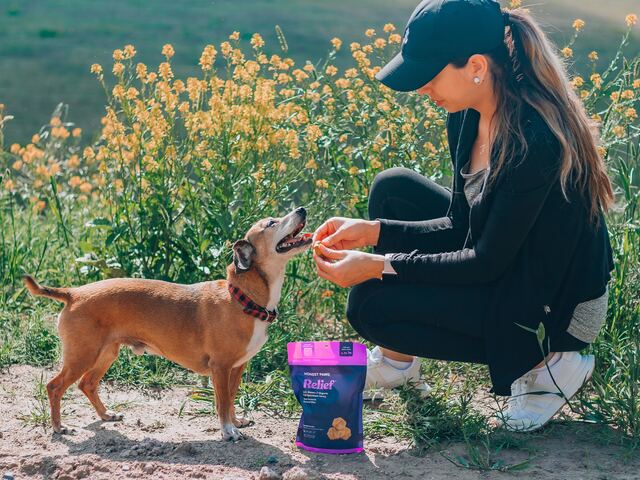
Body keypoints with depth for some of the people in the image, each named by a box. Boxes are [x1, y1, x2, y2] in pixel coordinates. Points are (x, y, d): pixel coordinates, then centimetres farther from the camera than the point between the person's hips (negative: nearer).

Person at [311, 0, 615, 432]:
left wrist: (378, 267, -20)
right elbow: (462, 228, 5)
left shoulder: (534, 138, -30)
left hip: (558, 311, -9)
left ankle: (545, 363, -4)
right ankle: (397, 360, 13)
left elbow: (489, 263, -24)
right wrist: (373, 231, -6)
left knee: (370, 302, -12)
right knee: (394, 188, 4)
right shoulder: (469, 115, -3)